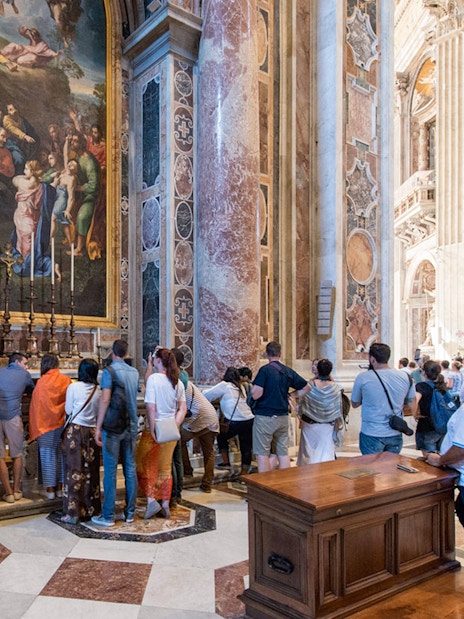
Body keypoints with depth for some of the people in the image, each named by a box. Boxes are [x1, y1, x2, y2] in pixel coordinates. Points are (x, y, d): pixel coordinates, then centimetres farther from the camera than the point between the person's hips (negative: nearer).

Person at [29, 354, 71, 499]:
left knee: (48, 455, 5)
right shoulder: (66, 380, -3)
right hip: (63, 423, 3)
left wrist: (36, 427, -1)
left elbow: (36, 406, -8)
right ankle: (60, 486, 18)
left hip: (46, 424, -3)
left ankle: (50, 489, 9)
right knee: (61, 454, 12)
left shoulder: (42, 382, -11)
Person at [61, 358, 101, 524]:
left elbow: (68, 410, -1)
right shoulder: (98, 390, 0)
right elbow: (99, 412, 7)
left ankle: (73, 512, 3)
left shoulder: (74, 387, -8)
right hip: (92, 431, 3)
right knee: (91, 471, 11)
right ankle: (90, 509, 18)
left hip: (75, 430, -3)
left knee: (75, 470, 1)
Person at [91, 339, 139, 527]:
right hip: (131, 426, 6)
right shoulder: (134, 372, 9)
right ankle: (130, 512, 16)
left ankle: (108, 516, 4)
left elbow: (105, 399, -18)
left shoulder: (109, 371, -10)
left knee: (110, 471, 0)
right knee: (130, 469, 9)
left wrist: (98, 427, -16)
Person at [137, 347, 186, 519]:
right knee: (166, 468, 16)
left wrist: (152, 431, -15)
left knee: (144, 466, 11)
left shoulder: (154, 378, -14)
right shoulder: (178, 382, 3)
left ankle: (151, 501, 2)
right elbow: (182, 409, 4)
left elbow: (151, 407, -19)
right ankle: (165, 505, 20)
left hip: (155, 429, -5)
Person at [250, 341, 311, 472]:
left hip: (265, 417, -5)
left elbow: (255, 395, -17)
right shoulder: (288, 371, 6)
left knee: (262, 454, 1)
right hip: (283, 417, 5)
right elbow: (307, 387, 15)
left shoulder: (265, 370, -11)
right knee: (283, 453, 11)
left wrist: (253, 388, 4)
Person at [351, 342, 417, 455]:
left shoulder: (363, 378, -12)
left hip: (371, 435, -3)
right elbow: (412, 408, 5)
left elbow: (354, 404, 3)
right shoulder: (405, 377, -3)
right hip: (396, 435, 3)